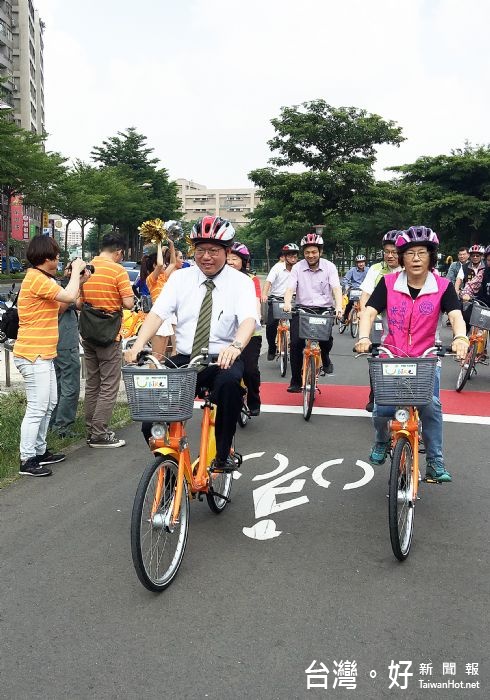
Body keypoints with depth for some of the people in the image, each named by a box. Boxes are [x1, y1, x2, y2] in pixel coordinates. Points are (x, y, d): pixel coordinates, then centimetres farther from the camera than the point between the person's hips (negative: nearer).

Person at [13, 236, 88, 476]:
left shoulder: (42, 279, 16)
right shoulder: (36, 279, -16)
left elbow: (61, 305, 16)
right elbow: (69, 296, -24)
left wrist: (78, 281, 10)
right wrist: (76, 271, -8)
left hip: (43, 354, 11)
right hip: (33, 355, -11)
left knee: (48, 404, 16)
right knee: (37, 409, -7)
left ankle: (40, 451, 27)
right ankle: (27, 460, 0)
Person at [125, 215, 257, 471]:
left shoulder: (241, 282, -1)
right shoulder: (180, 278, 6)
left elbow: (248, 319, -19)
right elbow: (157, 313, -6)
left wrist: (235, 346, -42)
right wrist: (138, 345, -25)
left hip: (223, 360, -2)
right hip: (184, 359, 3)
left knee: (229, 382, -36)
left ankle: (222, 455, -16)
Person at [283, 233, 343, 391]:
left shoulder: (329, 267, 0)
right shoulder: (297, 267, 1)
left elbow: (336, 288, -11)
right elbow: (290, 288, -8)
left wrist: (338, 307, -29)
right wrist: (287, 303, -29)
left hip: (324, 309, -1)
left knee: (326, 339, -22)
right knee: (296, 343, -12)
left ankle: (325, 359, 16)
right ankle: (296, 381, 3)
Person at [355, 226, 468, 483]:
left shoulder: (443, 286, -6)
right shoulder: (388, 283, -5)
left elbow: (456, 316, -19)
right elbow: (369, 312, -13)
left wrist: (460, 338, -40)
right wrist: (364, 338, -32)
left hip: (426, 359, 0)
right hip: (391, 357, 0)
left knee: (431, 406, -18)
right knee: (382, 409, -9)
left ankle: (435, 462, 1)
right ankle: (382, 442, 26)